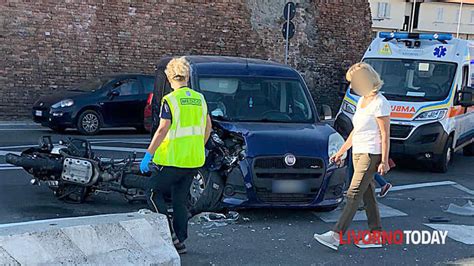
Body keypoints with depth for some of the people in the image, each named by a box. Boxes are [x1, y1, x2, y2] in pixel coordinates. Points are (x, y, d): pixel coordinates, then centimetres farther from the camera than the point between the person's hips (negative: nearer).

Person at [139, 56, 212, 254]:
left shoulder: (170, 100, -12)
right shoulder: (199, 99, 7)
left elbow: (162, 130, -18)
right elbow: (208, 127, 14)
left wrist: (148, 154, -15)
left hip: (174, 160, -6)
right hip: (194, 160, 6)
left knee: (153, 193, 9)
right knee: (180, 200, 15)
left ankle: (169, 233, -1)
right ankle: (180, 242, 16)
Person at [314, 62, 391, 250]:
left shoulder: (379, 103, -11)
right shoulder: (361, 101, 16)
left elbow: (385, 135, -14)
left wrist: (384, 161, -18)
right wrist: (341, 152, 22)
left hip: (371, 154, -9)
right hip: (358, 153, 9)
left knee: (354, 194, -12)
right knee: (368, 195, 9)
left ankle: (336, 235, -16)